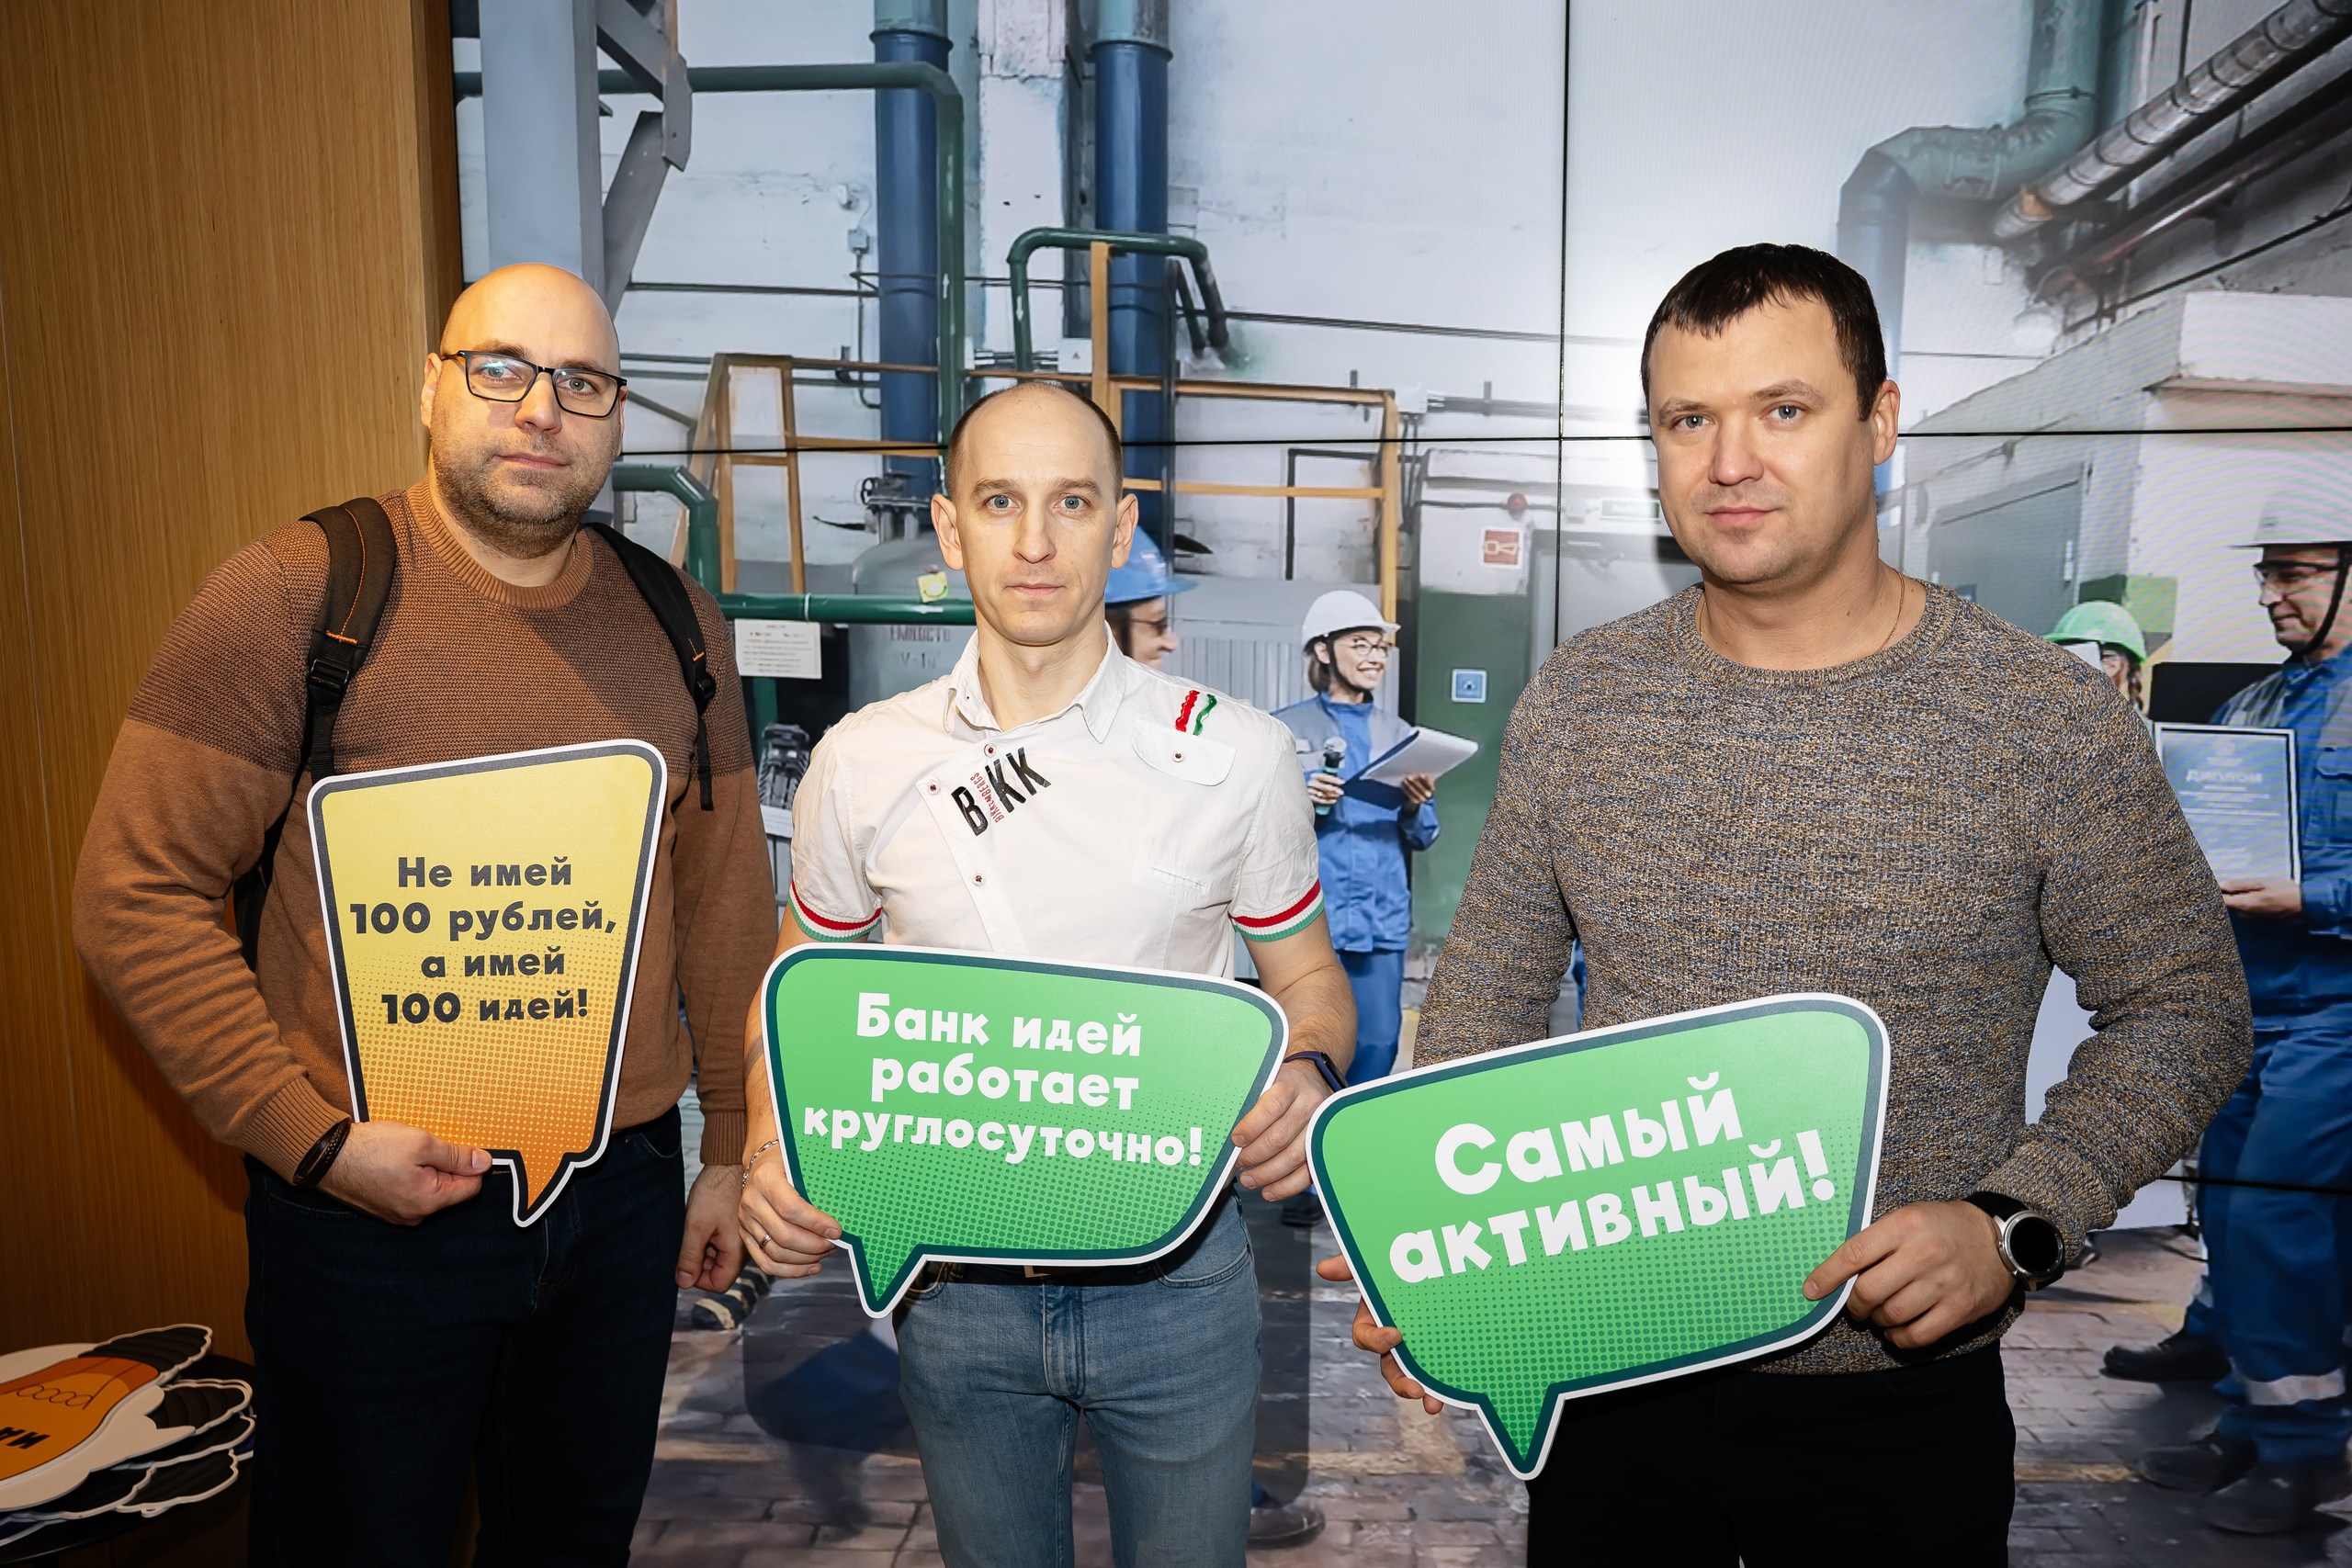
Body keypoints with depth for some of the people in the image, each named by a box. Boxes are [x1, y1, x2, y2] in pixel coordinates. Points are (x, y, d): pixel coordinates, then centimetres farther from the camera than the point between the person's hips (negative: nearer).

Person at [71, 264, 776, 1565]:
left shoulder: (677, 625, 4)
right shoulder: (295, 598, -9)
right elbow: (136, 892, -9)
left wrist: (734, 1147, 12)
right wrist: (312, 1141, -15)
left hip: (624, 1195, 4)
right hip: (372, 1213, -3)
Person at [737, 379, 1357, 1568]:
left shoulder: (1233, 754, -8)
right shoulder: (861, 765, -4)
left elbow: (1305, 976, 3)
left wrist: (1307, 1075, -19)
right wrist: (770, 1155, -9)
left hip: (1174, 1270, -1)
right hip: (954, 1282, 2)